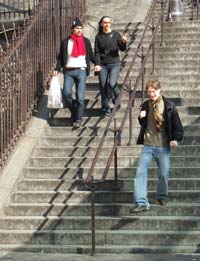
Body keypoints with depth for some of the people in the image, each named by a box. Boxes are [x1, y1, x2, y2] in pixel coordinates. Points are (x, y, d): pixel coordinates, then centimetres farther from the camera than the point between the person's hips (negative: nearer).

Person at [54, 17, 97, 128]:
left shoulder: (86, 41, 9)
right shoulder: (65, 42, 7)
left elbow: (91, 55, 16)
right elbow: (61, 57, 10)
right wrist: (57, 69, 0)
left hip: (81, 70, 0)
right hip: (68, 71, 0)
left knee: (80, 97, -7)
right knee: (66, 92, -17)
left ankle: (78, 119, 3)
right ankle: (73, 111, 9)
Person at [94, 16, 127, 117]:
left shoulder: (116, 35, 4)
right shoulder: (98, 36, 6)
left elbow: (122, 49, 1)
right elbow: (97, 52, 4)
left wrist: (123, 42, -20)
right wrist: (97, 64, -8)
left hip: (114, 64, -1)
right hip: (102, 65, 1)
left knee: (112, 84, -20)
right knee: (103, 87, -1)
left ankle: (116, 100, 9)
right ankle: (106, 109, 8)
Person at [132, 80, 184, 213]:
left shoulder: (169, 106, -5)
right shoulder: (145, 105, 7)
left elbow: (177, 125, -1)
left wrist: (176, 139, -15)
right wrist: (141, 118, -2)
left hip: (163, 146, -2)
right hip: (148, 145, 3)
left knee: (164, 173, 6)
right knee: (141, 172, -10)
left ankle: (162, 196, 32)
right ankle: (142, 202, -12)